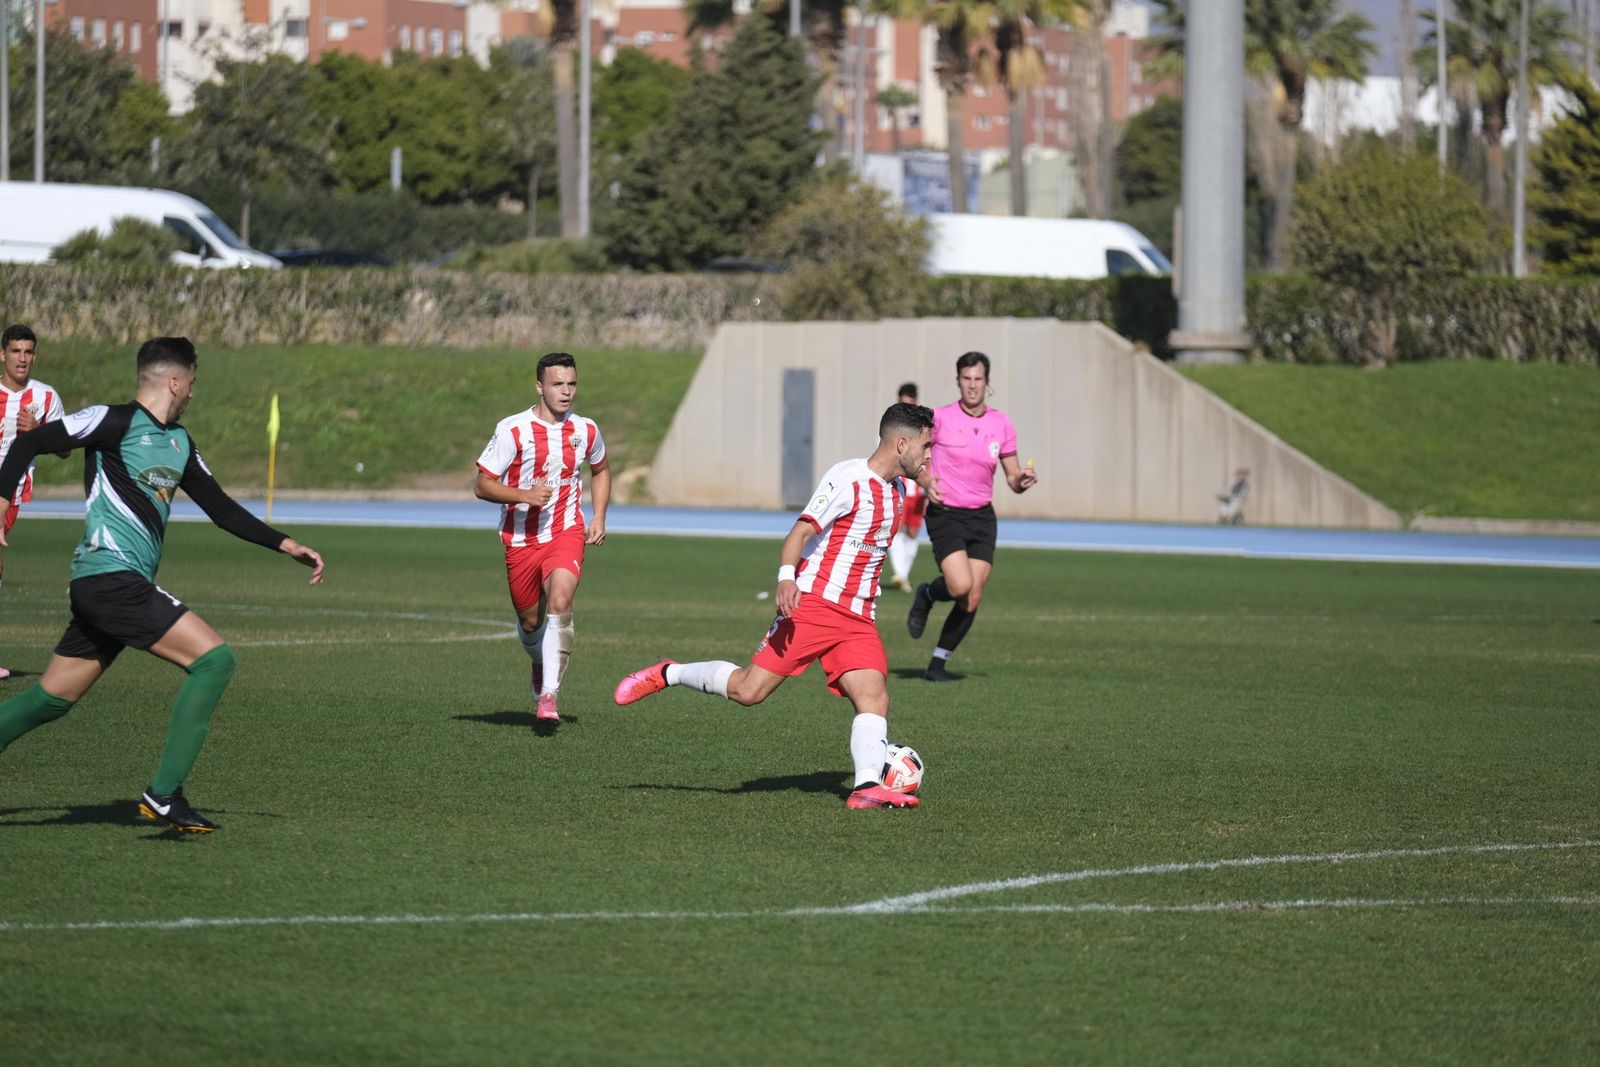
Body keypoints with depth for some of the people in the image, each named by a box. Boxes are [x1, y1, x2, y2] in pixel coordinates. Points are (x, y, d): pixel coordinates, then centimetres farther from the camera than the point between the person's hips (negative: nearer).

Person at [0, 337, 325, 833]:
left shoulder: (179, 443, 18)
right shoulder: (115, 422, -7)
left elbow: (220, 507, 24)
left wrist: (287, 545, 16)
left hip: (125, 587, 9)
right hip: (112, 575, -9)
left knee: (51, 699, 9)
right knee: (214, 658, -13)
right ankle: (163, 795, -14)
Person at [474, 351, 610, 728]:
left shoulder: (586, 430, 1)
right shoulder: (513, 430, -11)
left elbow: (601, 470, 22)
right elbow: (482, 485, -8)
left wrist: (599, 518, 10)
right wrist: (523, 495, -25)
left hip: (566, 533, 0)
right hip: (521, 539, 0)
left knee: (560, 602, -26)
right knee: (530, 622, 11)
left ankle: (548, 695, -25)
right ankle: (542, 663, 47)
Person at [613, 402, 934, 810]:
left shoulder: (898, 489, 15)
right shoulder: (848, 479, -11)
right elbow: (801, 531, -19)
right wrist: (786, 576, -35)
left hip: (858, 620, 7)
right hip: (812, 604, -7)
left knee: (874, 697, -16)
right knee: (747, 690, -9)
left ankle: (867, 787, -27)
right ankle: (667, 674, 12)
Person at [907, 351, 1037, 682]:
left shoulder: (1001, 425, 4)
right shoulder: (939, 418, -7)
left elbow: (1012, 478, 10)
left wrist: (1023, 480, -13)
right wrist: (926, 482, -16)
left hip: (982, 517, 4)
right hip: (945, 514, -4)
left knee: (972, 600, -2)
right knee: (961, 586, -23)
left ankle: (937, 664, 14)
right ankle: (927, 594, 13)